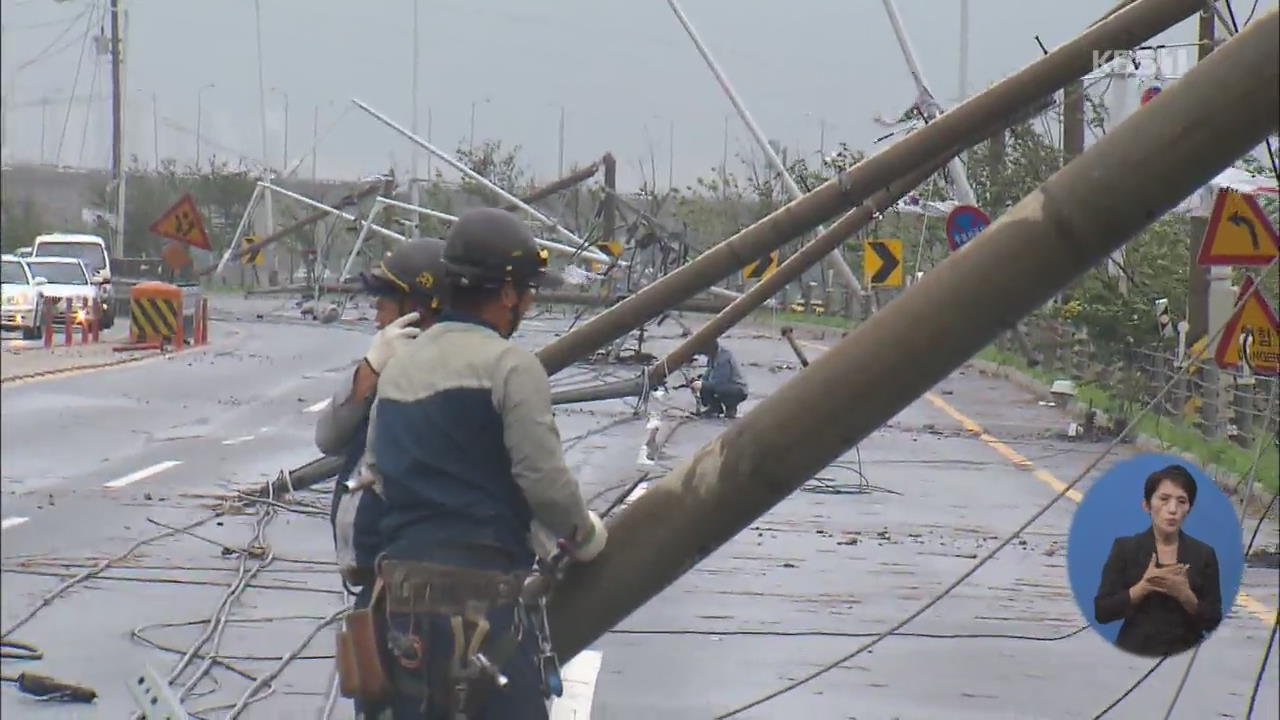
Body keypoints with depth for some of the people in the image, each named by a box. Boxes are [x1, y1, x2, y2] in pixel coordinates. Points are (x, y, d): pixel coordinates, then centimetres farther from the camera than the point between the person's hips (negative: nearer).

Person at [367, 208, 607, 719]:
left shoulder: (398, 368, 15)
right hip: (481, 602, -7)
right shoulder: (509, 365, -8)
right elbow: (544, 479, -12)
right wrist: (583, 532, 5)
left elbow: (379, 471, 17)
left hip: (400, 599, 7)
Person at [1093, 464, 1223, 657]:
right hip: (1135, 652, -1)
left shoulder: (1204, 554, 5)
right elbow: (1101, 612, -3)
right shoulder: (1125, 548, 2)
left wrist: (1185, 595, -12)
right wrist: (1143, 587, -14)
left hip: (1185, 655, 1)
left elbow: (1213, 621, 4)